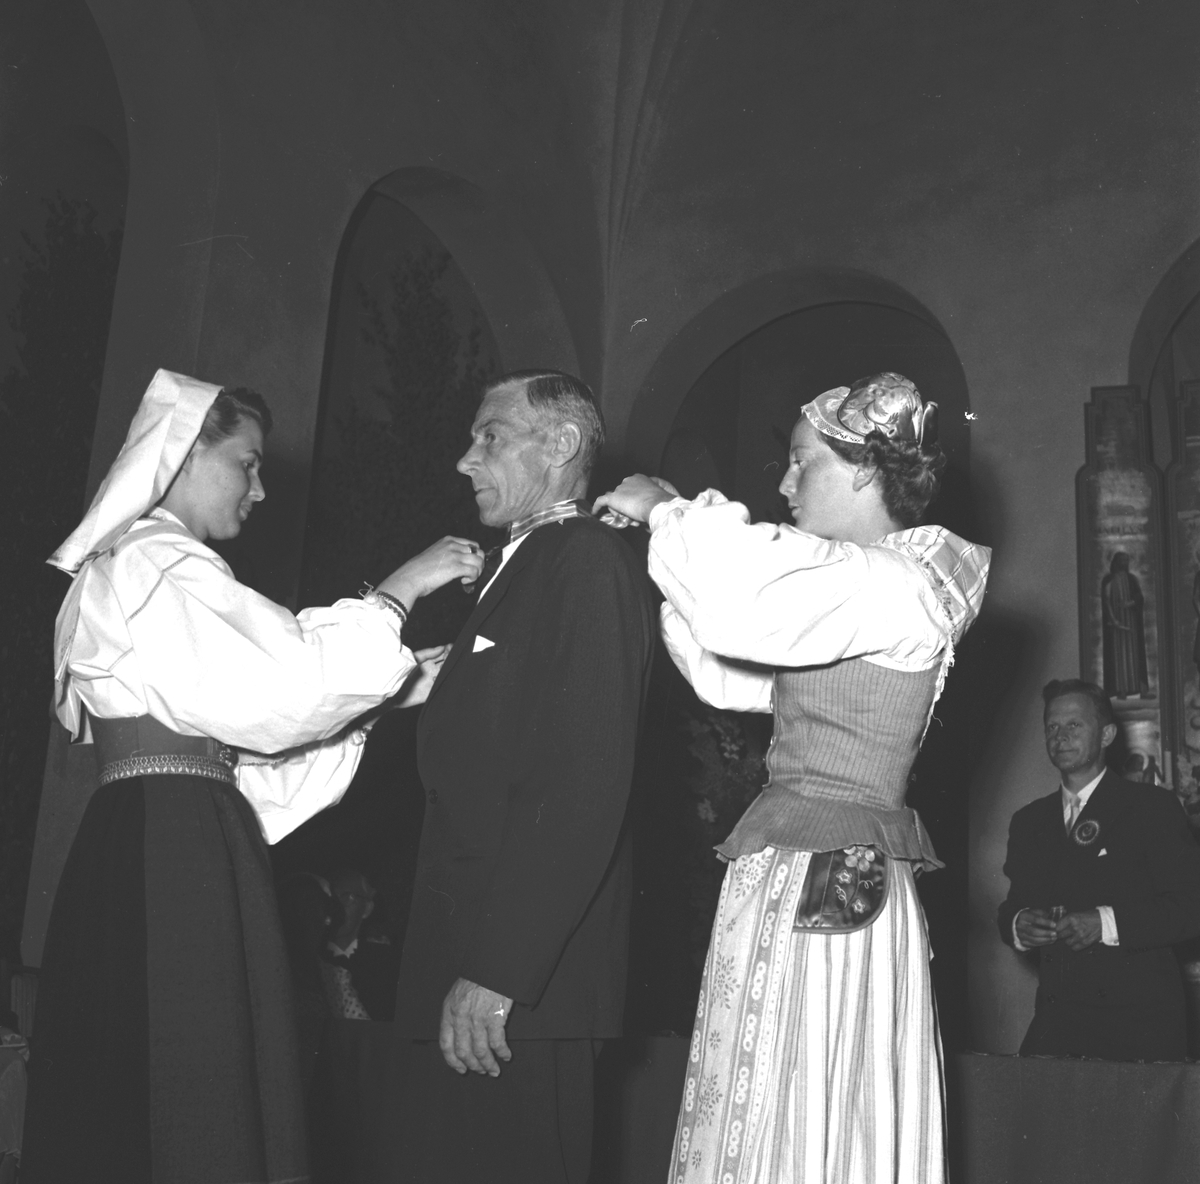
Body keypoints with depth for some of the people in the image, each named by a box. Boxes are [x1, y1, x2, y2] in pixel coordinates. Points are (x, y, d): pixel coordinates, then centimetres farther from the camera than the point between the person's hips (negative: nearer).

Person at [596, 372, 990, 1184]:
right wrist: (666, 542, 12)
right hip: (842, 884, 9)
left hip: (814, 887, -9)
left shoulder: (894, 583, -13)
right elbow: (731, 677, 17)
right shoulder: (874, 587, 17)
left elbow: (741, 602, -29)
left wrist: (666, 510, -11)